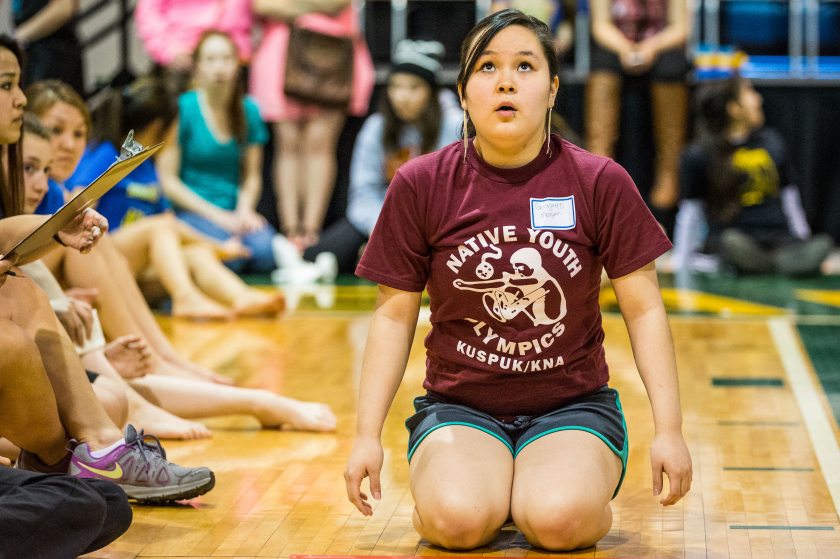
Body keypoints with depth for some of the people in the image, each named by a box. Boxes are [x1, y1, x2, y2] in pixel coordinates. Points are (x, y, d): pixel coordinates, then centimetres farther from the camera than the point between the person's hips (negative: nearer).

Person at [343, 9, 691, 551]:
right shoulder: (420, 186, -3)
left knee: (558, 520, -29)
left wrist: (669, 430, -6)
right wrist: (367, 435, -2)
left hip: (571, 406, 0)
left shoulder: (601, 182, -4)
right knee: (458, 519, -30)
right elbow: (395, 315, 3)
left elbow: (644, 309, -1)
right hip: (459, 408, 0)